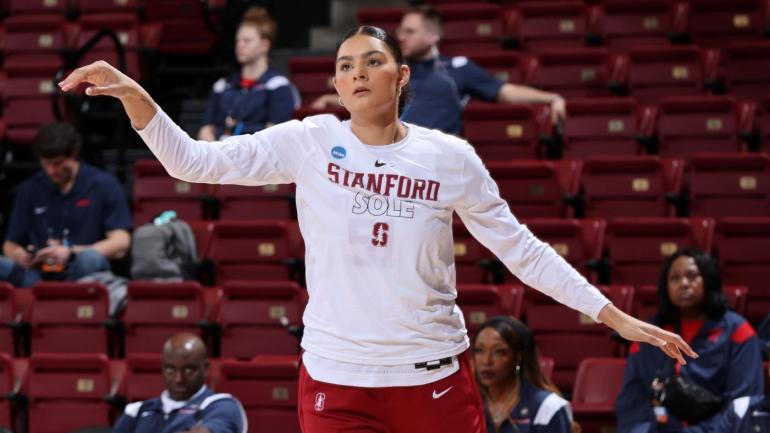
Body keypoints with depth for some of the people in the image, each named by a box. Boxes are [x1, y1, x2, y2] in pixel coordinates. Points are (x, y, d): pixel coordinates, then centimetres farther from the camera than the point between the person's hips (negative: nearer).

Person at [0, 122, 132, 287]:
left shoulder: (104, 185, 6)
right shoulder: (29, 190, 15)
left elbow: (120, 244, -3)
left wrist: (71, 253, -16)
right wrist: (22, 257, -8)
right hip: (39, 274, 2)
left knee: (90, 258, -38)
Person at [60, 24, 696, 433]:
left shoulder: (451, 157, 0)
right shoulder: (309, 142, -1)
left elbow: (520, 248, 7)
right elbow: (194, 161, -3)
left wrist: (614, 316, 4)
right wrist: (133, 95, -18)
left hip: (435, 375, 1)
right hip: (335, 381, 0)